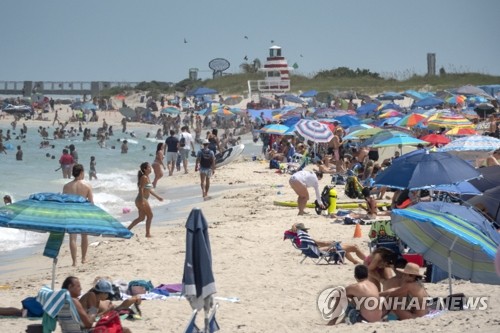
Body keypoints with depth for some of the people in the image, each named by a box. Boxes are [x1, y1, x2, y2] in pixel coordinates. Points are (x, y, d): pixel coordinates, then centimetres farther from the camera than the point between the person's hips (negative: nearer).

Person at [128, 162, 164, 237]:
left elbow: (149, 190, 24)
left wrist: (157, 197, 27)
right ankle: (148, 233, 6)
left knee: (141, 218, 14)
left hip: (142, 200, 10)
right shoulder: (144, 177, -15)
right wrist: (142, 200, -28)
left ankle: (127, 229, 14)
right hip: (142, 200, -10)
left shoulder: (147, 177, 15)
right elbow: (141, 189, -22)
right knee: (150, 215, 0)